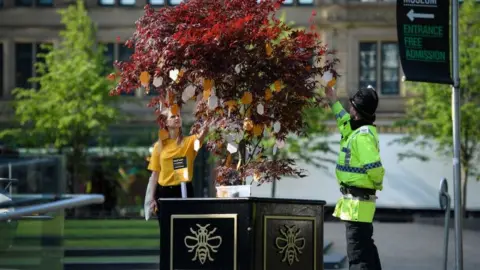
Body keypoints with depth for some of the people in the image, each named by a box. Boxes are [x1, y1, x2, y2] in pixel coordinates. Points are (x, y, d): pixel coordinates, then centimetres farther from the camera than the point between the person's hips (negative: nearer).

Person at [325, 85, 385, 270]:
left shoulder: (363, 135, -20)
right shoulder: (362, 130, 10)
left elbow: (375, 168, -27)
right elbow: (346, 123, 34)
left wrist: (377, 184, -8)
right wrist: (334, 102, 37)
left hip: (357, 201, -10)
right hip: (361, 200, 10)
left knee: (357, 254, -9)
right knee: (366, 247, 20)